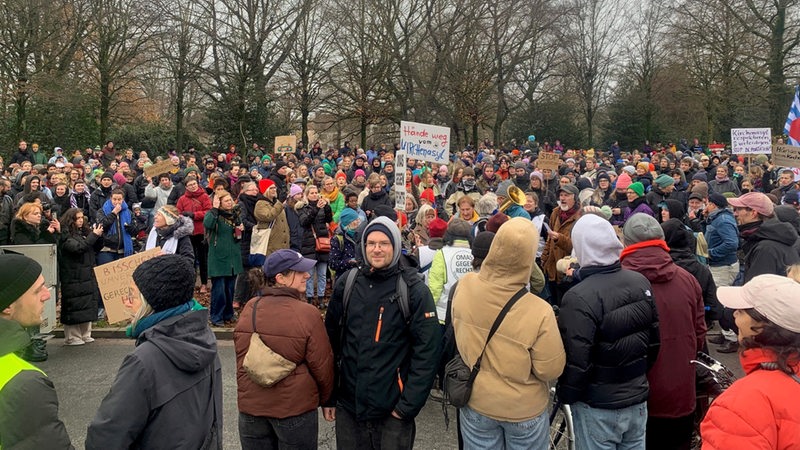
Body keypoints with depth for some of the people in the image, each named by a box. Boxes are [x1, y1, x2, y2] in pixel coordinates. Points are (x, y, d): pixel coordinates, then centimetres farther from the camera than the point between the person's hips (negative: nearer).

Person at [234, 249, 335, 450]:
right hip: (295, 408, -4)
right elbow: (322, 365, -11)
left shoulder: (250, 309, -5)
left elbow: (241, 358, 6)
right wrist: (324, 398, 7)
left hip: (251, 406, 4)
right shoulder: (307, 313, -18)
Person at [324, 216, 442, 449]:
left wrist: (409, 405, -13)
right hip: (348, 405, 3)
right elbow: (331, 341, 6)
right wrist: (328, 395, 6)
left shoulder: (413, 290, -9)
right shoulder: (346, 285, 0)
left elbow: (428, 350, -10)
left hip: (393, 411, -3)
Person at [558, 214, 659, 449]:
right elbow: (654, 338, 6)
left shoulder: (579, 298, -25)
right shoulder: (641, 282, -4)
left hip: (599, 406, -6)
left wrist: (566, 395, -5)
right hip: (638, 398, 6)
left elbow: (576, 360, -22)